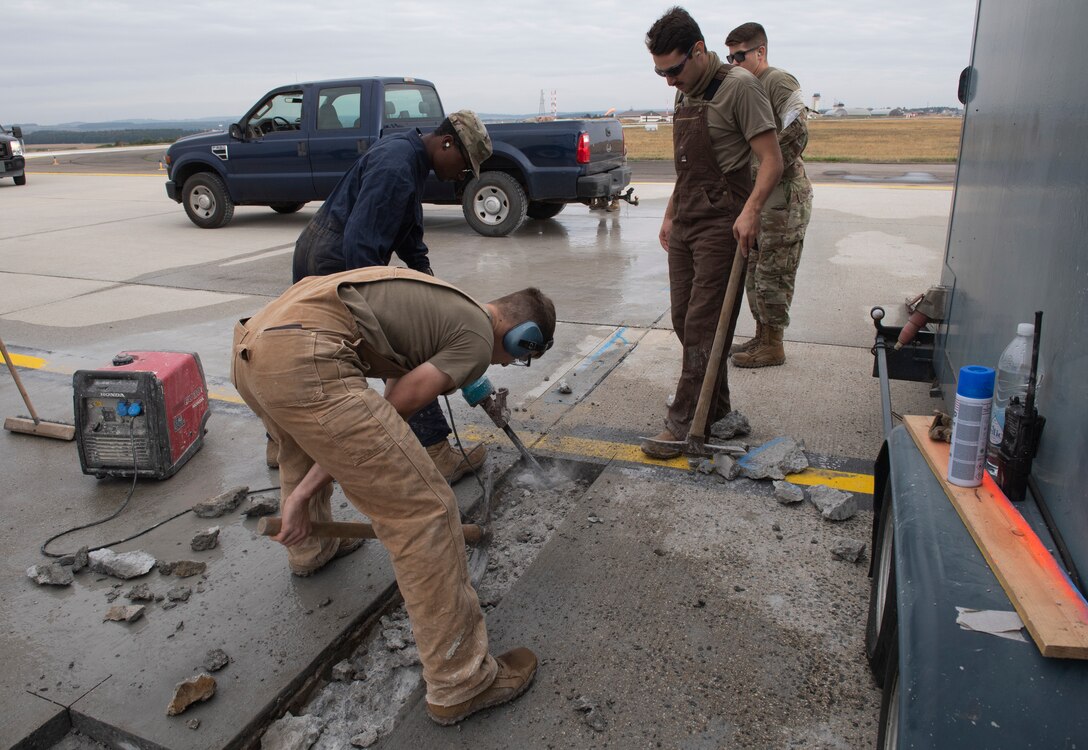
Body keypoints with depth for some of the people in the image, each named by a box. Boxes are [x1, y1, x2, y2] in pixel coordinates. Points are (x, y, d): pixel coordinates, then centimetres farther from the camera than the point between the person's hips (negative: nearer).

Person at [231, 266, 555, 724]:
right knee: (426, 510, -4)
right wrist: (308, 491, 8)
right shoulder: (477, 339, 5)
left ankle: (311, 549, 68)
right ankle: (460, 683, 9)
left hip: (251, 346, 11)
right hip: (305, 363, -11)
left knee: (303, 442, 42)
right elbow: (391, 412, 0)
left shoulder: (442, 306, 30)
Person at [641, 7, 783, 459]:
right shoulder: (685, 96, 16)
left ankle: (685, 424, -1)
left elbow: (771, 160, -15)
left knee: (703, 325, -7)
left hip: (722, 223, -9)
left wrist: (750, 210, -28)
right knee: (684, 320, 10)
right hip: (685, 223, 9)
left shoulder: (739, 86, -10)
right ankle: (716, 408, 23)